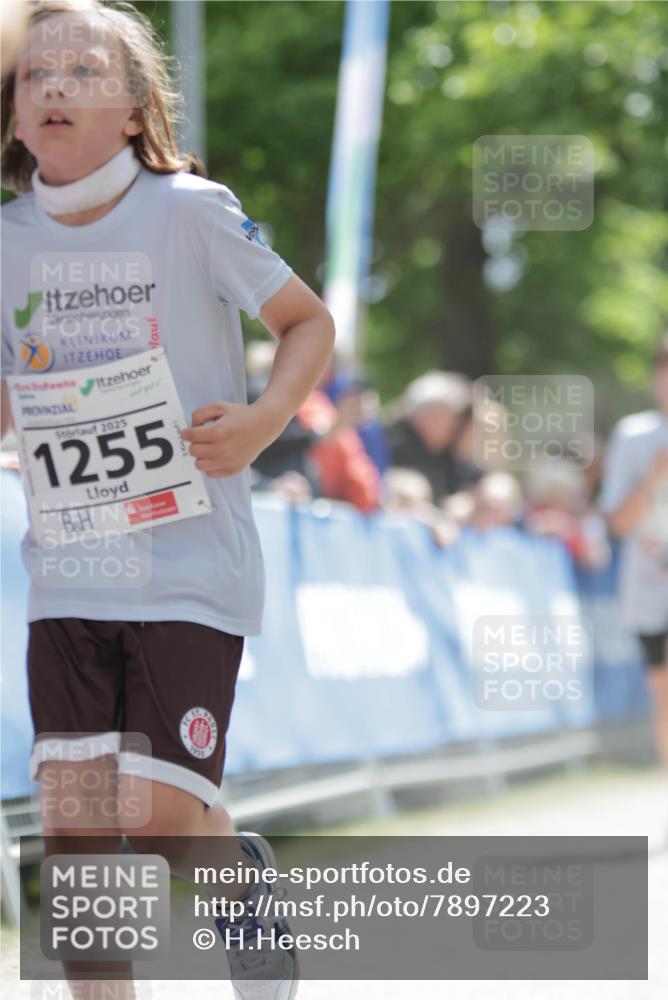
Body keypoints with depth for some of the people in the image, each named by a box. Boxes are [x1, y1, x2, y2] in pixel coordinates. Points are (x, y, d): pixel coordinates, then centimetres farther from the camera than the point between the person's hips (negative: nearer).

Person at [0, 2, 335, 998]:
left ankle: (240, 874, 26)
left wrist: (262, 421, -15)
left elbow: (310, 324, 2)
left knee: (163, 820, -7)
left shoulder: (191, 211, -8)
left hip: (192, 562, -4)